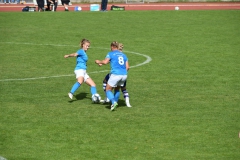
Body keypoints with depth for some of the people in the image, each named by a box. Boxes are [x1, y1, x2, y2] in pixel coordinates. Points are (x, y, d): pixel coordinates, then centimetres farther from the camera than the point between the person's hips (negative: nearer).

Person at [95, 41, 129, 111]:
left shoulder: (111, 53, 4)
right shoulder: (123, 54, 19)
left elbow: (105, 62, -12)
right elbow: (127, 67, 15)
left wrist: (99, 62, 7)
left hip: (116, 74, -6)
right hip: (124, 75, 6)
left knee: (108, 89, 4)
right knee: (117, 88, 28)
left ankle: (113, 102, -18)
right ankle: (115, 102, 25)